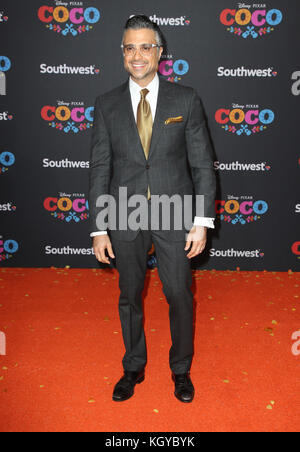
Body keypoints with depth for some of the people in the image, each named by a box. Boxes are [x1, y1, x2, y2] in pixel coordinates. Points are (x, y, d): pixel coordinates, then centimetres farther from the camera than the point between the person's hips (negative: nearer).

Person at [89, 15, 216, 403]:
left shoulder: (186, 100, -1)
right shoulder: (106, 105, 2)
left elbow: (202, 164, -2)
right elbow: (100, 169, 2)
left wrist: (202, 221, -9)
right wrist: (98, 229, -3)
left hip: (175, 215, -1)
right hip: (125, 218, 1)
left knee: (180, 296, 8)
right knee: (129, 296, 14)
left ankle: (181, 370, 32)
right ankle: (133, 368, 36)